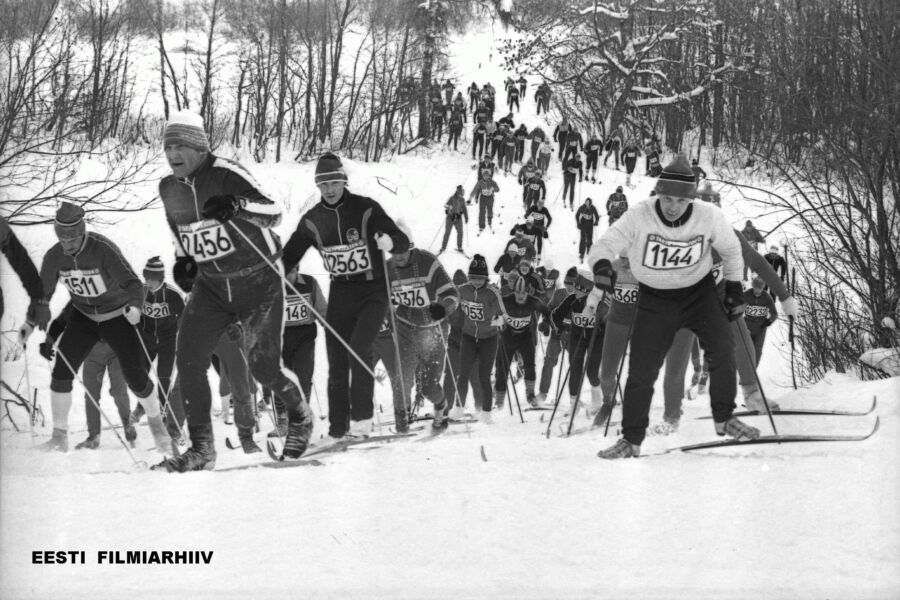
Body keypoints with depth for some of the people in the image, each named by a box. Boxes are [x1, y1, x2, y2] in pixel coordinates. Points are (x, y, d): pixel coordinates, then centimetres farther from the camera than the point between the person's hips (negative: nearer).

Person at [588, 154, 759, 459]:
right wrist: (602, 265, -44)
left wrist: (734, 289, 4)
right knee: (641, 371, -4)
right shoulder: (639, 217, -23)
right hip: (655, 299, -1)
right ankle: (632, 439, 12)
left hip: (699, 292, 1)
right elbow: (604, 244, -22)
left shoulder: (710, 218, -17)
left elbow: (731, 250, 2)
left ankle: (724, 418, 1)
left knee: (722, 349, -18)